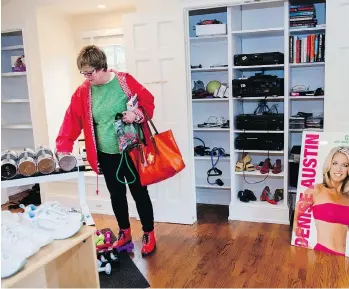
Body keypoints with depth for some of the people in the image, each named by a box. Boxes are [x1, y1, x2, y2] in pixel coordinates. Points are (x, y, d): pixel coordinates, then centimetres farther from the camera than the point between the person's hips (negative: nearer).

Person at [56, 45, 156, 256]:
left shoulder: (125, 81, -10)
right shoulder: (83, 92, -1)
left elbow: (148, 101, -4)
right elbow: (72, 121, -4)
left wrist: (137, 114, -23)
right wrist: (63, 148, -12)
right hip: (106, 154, 4)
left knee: (139, 193, 6)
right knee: (117, 194, 15)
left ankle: (149, 234, 24)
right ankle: (124, 233, 35)